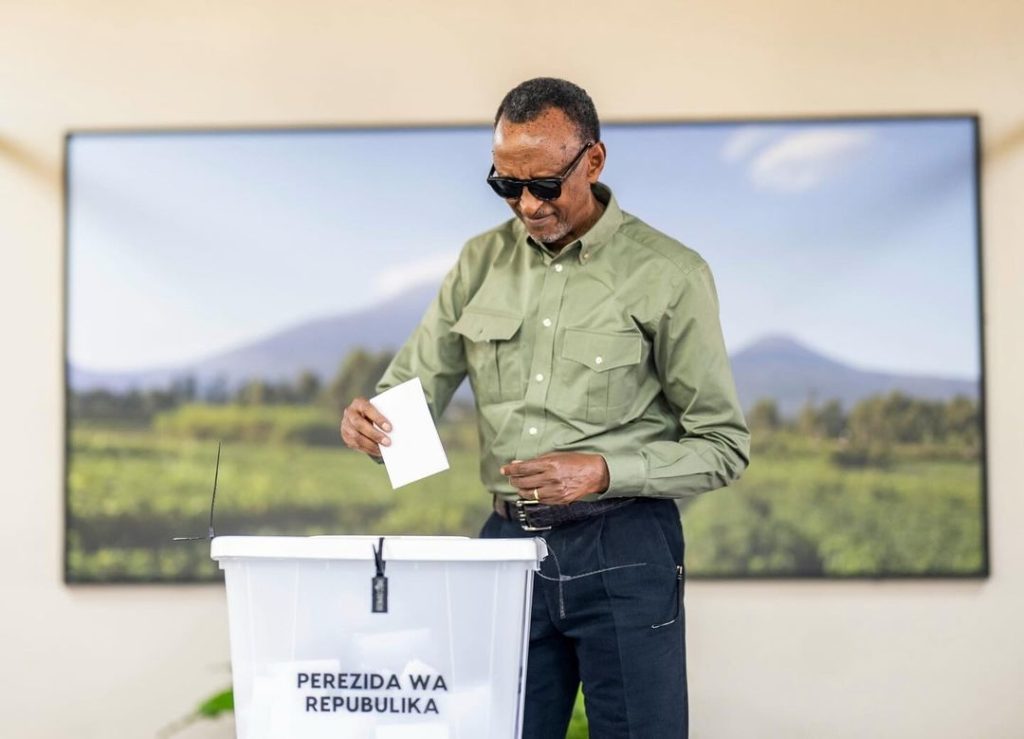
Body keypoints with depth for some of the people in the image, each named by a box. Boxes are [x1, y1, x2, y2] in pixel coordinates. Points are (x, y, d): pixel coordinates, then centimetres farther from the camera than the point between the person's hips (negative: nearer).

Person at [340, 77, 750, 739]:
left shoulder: (668, 274, -5)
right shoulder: (482, 262, 8)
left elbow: (722, 447, -3)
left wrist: (604, 471, -17)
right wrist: (370, 425, -14)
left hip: (623, 555, -4)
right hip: (507, 543, 4)